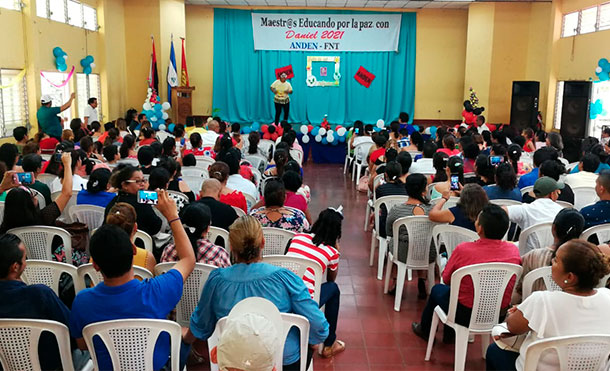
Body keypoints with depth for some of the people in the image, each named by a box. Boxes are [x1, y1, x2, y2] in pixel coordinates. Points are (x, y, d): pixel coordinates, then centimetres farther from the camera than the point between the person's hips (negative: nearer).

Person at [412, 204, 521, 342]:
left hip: (465, 317, -4)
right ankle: (449, 334, 50)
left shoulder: (463, 249, -23)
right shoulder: (514, 250, -12)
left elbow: (446, 279, -6)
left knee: (438, 289, 27)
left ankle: (424, 330, 50)